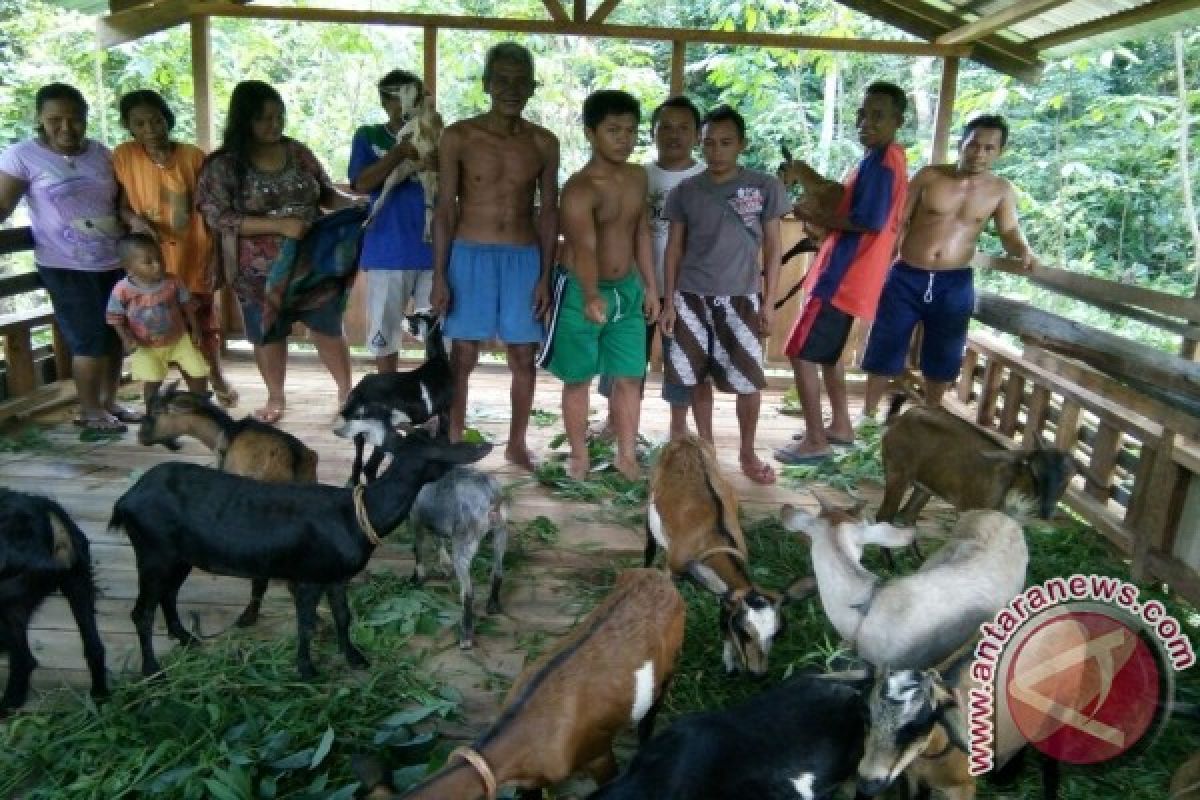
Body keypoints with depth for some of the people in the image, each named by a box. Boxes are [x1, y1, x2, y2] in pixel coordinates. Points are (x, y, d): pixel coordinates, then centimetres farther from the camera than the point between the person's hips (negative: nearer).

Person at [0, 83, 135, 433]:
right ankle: (89, 411, 15)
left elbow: (120, 200, 13)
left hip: (114, 261, 5)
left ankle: (109, 401, 26)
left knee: (115, 335, 9)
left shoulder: (101, 152, 8)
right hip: (66, 267, -5)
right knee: (90, 339, -2)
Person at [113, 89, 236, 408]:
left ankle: (217, 378, 36)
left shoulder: (193, 155, -6)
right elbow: (121, 204, 2)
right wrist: (135, 220, -21)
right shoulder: (124, 155, -5)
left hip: (195, 256, 0)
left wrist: (218, 259, -2)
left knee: (205, 321, 14)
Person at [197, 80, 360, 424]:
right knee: (269, 336, 13)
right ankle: (276, 398, 32)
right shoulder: (222, 165, -8)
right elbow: (219, 218, -15)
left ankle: (346, 391, 25)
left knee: (328, 330, 9)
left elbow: (326, 193, 11)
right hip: (262, 273, -2)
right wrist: (279, 225, -23)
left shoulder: (298, 152, 3)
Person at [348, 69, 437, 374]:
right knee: (385, 329, 9)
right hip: (388, 251, 0)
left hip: (434, 249, 1)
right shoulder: (369, 136, 5)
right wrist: (400, 152, -17)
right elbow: (361, 184, -8)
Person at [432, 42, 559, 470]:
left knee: (524, 358, 6)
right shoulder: (458, 136, -2)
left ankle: (517, 443, 22)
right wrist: (439, 275, -7)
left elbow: (549, 213, 5)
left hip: (523, 259, 2)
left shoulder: (544, 143, 4)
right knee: (462, 358, 3)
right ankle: (453, 442, 17)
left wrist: (545, 276, -1)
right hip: (470, 256, -2)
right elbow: (444, 209, -2)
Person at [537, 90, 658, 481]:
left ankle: (626, 454, 20)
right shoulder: (579, 188, -22)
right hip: (582, 291, -6)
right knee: (579, 379, 7)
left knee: (629, 377, 8)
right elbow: (585, 247, -37)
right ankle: (579, 455, 21)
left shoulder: (638, 177, 2)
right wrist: (592, 296, -52)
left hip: (627, 289, 6)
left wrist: (650, 286, 11)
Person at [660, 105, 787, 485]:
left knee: (748, 382, 2)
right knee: (698, 378, 8)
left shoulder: (765, 187, -2)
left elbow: (772, 247, 2)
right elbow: (674, 248, 6)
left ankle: (747, 452, 22)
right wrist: (669, 302, 2)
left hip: (741, 298, -1)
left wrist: (769, 301, -2)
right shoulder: (685, 191, 1)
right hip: (691, 299, 1)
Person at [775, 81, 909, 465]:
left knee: (800, 354, -6)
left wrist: (815, 216, -15)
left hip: (842, 278, -11)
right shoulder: (883, 159, 16)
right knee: (826, 353, 21)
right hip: (847, 275, 11)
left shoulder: (881, 160, -17)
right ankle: (840, 426, 31)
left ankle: (815, 441, 1)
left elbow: (869, 221, -25)